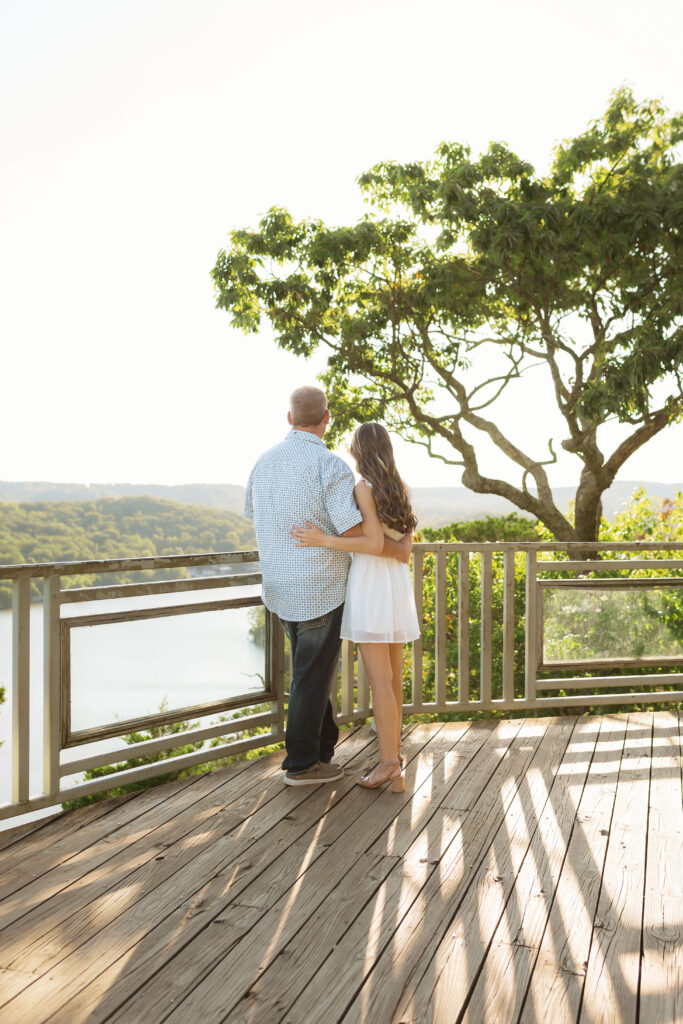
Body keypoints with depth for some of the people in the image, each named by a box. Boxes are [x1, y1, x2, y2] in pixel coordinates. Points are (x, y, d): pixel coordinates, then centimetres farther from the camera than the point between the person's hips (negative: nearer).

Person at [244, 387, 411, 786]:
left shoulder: (265, 462, 4)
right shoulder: (331, 465, -18)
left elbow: (253, 514, 20)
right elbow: (356, 534, -23)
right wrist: (399, 549, -5)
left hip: (281, 586, 7)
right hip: (321, 589, -7)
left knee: (312, 669, 22)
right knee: (313, 676, 6)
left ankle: (323, 744, 33)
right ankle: (302, 763, 18)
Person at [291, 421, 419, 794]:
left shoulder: (363, 487, -11)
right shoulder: (401, 488, 10)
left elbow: (374, 543, -17)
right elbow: (403, 543, 13)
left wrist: (324, 541, -20)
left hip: (370, 581, -7)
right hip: (398, 582, 8)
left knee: (379, 678, -6)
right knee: (393, 673, 16)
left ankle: (390, 764, -4)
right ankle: (393, 747, 27)